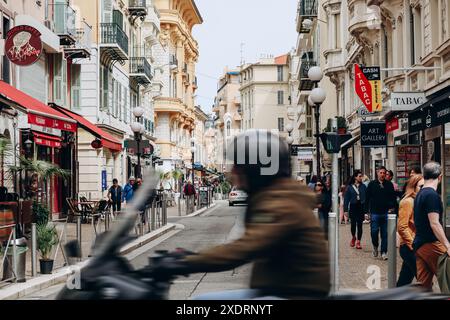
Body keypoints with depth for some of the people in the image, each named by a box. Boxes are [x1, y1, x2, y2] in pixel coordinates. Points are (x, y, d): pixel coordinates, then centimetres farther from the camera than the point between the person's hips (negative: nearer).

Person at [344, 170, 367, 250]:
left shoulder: (363, 186, 4)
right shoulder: (350, 187, 2)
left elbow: (366, 198, 3)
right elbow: (346, 199, 2)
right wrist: (346, 209, -3)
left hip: (361, 207, 0)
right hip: (353, 207, 0)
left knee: (359, 224, -1)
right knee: (353, 224, 4)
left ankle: (358, 242, 6)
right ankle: (353, 237, 31)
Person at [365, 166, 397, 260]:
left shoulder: (389, 184, 6)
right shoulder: (372, 184, 3)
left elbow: (393, 197, 11)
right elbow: (367, 198, 4)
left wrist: (392, 207, -3)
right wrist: (367, 210, 0)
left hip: (386, 213, 1)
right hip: (375, 213, -1)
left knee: (385, 234, 1)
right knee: (374, 231, -3)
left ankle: (384, 252, 8)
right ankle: (375, 247, 24)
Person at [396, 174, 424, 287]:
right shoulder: (408, 202, -12)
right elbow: (402, 227, -17)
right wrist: (412, 245, -17)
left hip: (414, 247, 9)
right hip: (409, 248, -9)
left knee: (404, 281, 12)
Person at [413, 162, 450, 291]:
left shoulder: (419, 194, 14)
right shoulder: (432, 195, -14)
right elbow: (434, 223, -21)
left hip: (419, 245, 9)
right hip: (431, 244, -9)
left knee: (424, 284, 8)